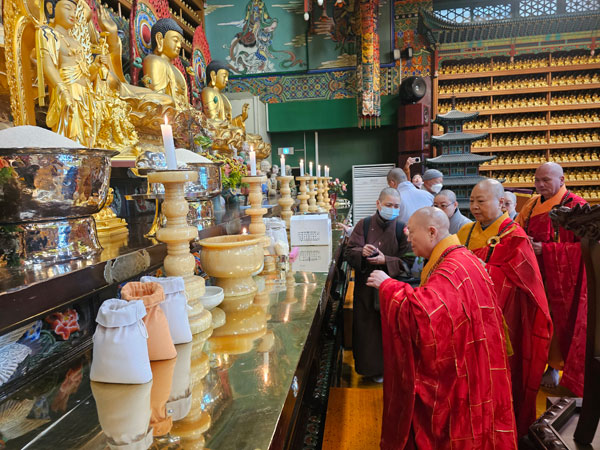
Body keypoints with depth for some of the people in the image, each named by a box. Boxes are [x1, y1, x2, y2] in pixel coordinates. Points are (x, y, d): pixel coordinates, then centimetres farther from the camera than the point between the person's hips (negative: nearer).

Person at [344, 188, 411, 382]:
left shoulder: (401, 228, -2)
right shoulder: (364, 225, 0)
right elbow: (349, 252, -5)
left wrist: (385, 260, -21)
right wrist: (362, 252, -26)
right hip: (366, 288, 1)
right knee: (367, 329, 7)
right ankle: (372, 367, 26)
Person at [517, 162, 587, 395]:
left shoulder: (575, 205, -9)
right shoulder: (532, 205, 7)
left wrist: (545, 249, -20)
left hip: (564, 278, -4)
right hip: (537, 276, 4)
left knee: (561, 323, 5)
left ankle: (554, 367, 21)